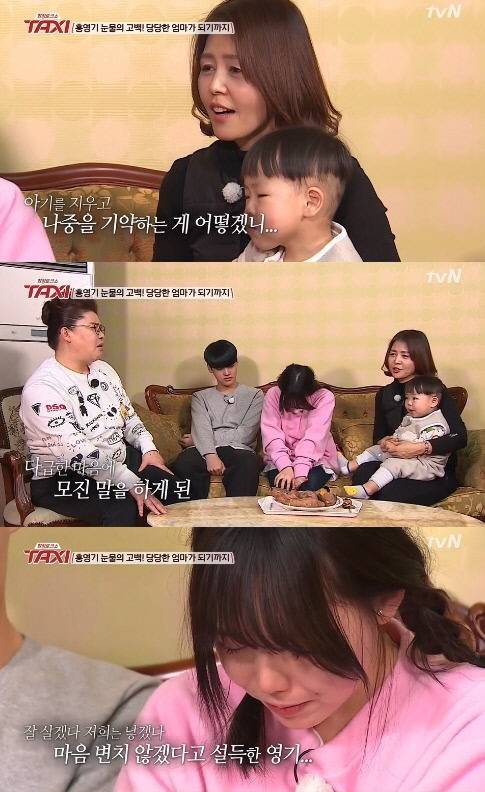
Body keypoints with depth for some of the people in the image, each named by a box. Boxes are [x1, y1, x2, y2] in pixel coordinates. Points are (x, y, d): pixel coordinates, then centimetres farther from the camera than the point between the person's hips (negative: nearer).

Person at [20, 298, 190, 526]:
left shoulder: (103, 370, 8)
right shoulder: (42, 388, -19)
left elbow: (129, 416, 17)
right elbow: (76, 452, -28)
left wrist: (149, 450, -2)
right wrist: (133, 484, -32)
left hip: (118, 460, 8)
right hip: (63, 478, -7)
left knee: (168, 486, -12)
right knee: (125, 507, -31)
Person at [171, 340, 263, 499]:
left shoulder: (254, 395, 19)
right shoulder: (200, 397, 24)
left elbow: (245, 434, 3)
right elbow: (201, 430, 2)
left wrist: (197, 440, 2)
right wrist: (210, 455, -22)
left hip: (238, 450, -1)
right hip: (205, 450, 1)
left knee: (249, 462, -39)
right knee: (183, 463, -35)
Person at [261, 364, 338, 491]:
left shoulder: (325, 398, -16)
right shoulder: (273, 395, -11)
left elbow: (314, 437, -24)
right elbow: (271, 434, -18)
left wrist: (300, 471, -33)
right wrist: (286, 467, -31)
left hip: (317, 458, -1)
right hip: (281, 458, 1)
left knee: (308, 485, -30)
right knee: (281, 484, -28)